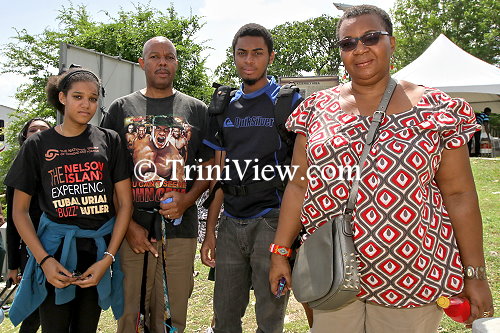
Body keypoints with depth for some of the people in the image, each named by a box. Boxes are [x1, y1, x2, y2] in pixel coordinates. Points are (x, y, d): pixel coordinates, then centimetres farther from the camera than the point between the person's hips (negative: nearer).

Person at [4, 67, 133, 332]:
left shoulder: (109, 141, 1)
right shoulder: (37, 145, 1)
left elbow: (125, 203, -1)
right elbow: (20, 210, 2)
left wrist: (107, 259, -8)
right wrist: (44, 260, -10)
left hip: (99, 251, 1)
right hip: (55, 251, -1)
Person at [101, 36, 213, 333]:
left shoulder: (197, 110, 10)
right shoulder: (122, 108, 9)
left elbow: (209, 165, 10)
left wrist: (186, 200, -8)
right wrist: (127, 224, -4)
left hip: (180, 227, 1)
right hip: (132, 229, 0)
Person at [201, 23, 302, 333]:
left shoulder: (289, 102, -2)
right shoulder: (225, 107, 12)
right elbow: (219, 175, 12)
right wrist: (210, 231, 9)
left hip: (271, 220, -4)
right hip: (230, 223, 5)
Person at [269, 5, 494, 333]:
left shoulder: (437, 109, -3)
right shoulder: (317, 108, 2)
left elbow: (459, 194, -2)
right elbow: (299, 185, 3)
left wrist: (476, 274, -2)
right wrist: (280, 251, 1)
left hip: (411, 276, -1)